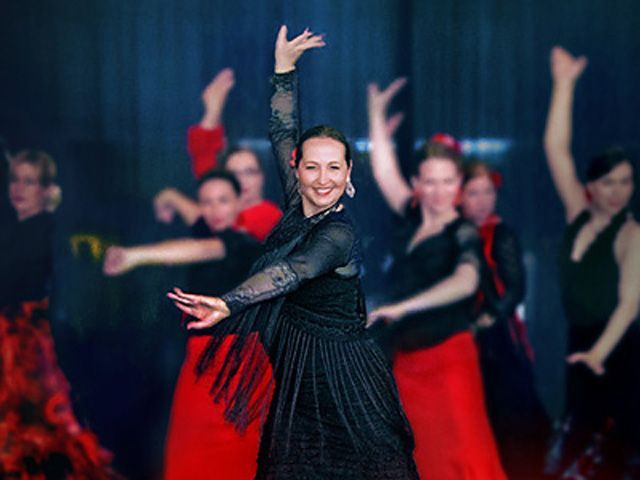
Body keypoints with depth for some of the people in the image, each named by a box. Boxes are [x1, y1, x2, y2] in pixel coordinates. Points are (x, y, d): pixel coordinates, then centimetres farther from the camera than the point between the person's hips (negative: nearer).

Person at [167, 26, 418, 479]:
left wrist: (227, 304, -53)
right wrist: (285, 68, 4)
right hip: (298, 371, 7)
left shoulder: (340, 235, -21)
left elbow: (291, 272, -38)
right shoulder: (299, 204, 1)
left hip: (339, 370, -7)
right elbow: (284, 134, 10)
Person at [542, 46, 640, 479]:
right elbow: (556, 149, -2)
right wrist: (564, 84, -8)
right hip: (582, 342, 6)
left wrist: (599, 352, -32)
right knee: (579, 431, 11)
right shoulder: (579, 215, 2)